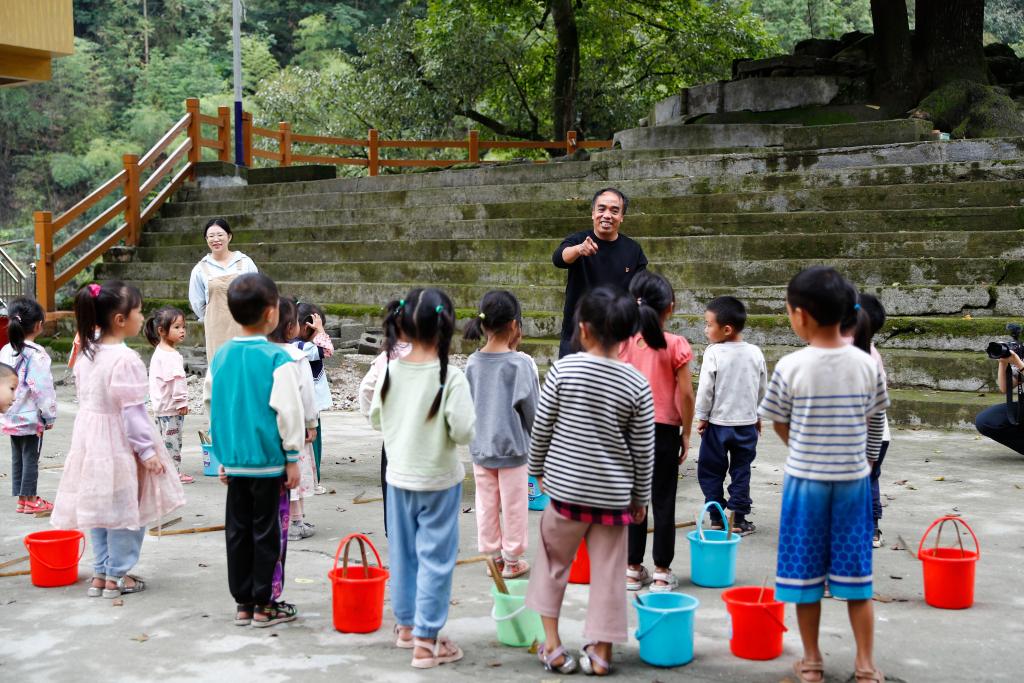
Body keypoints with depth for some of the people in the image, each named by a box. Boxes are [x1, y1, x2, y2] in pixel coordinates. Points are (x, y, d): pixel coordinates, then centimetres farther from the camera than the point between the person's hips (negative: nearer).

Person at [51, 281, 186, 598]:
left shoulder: (86, 354, 5)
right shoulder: (126, 360, -21)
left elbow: (85, 398, 11)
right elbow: (133, 412, -20)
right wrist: (147, 451, -14)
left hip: (90, 439, 8)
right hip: (119, 445, -8)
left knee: (99, 509, 16)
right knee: (126, 510, 5)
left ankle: (100, 573, 24)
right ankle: (117, 576, 12)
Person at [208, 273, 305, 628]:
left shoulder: (221, 356, 4)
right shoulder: (277, 358, -14)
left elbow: (214, 407, 11)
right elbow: (288, 411, -14)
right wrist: (292, 458, -4)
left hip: (234, 460, 5)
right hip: (269, 461, -5)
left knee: (237, 530, 12)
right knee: (267, 532, 4)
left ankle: (242, 602, 20)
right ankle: (264, 605, 11)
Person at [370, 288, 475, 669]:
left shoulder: (391, 370, -6)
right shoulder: (451, 377, -19)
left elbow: (375, 420, 4)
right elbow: (463, 432, -19)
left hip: (399, 477, 5)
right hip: (438, 480, -5)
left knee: (403, 553, 18)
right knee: (435, 559, 3)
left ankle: (406, 625, 32)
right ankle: (426, 640, 6)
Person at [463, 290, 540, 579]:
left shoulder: (472, 363, -4)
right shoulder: (520, 364, -17)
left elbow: (467, 405, 5)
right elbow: (532, 409, -10)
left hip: (480, 447, 4)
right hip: (513, 446, -4)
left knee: (486, 504, 15)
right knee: (513, 505, 9)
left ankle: (492, 555, 26)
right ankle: (512, 560, 19)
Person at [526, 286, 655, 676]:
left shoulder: (564, 369, -10)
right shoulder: (637, 384, -7)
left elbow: (541, 428, -4)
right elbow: (643, 449, -1)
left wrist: (538, 470, 13)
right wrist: (641, 497, 11)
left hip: (566, 488, 0)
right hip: (613, 493, 1)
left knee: (552, 564, 18)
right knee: (608, 574, 11)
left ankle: (552, 644, 19)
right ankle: (601, 652, 17)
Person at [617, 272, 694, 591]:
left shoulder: (623, 343, -4)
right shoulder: (675, 345, -11)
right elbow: (685, 394, -11)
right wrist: (686, 433, 0)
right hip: (664, 431, -2)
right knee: (663, 501, 6)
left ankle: (633, 569, 17)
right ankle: (662, 572, 11)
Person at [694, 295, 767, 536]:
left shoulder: (713, 353, -16)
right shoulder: (755, 353, -2)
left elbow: (705, 388, -14)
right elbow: (762, 388, 8)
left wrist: (702, 417, -2)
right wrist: (757, 415, 21)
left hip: (718, 422, -4)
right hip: (747, 422, 4)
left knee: (711, 471, 10)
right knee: (741, 471, 12)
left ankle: (717, 519, 12)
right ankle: (738, 520, 12)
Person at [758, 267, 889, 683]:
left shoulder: (791, 367, -14)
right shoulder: (867, 364, -6)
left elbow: (780, 426, -3)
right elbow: (867, 419, 4)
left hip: (805, 479, -2)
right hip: (853, 478, 2)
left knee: (806, 572, 11)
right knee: (855, 572, 11)